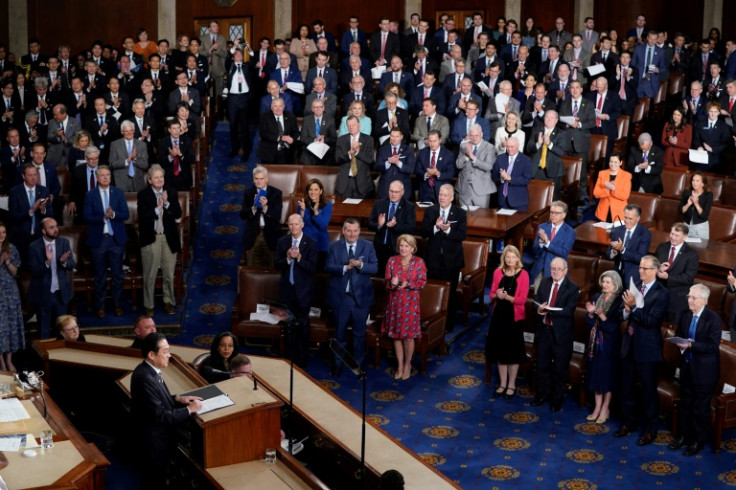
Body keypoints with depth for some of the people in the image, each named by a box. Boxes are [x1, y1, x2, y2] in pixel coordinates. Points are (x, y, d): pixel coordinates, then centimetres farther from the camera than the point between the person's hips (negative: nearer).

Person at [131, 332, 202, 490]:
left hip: (155, 434, 9)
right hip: (154, 438, -9)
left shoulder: (148, 370, -1)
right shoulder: (145, 378, -31)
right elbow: (160, 416, -28)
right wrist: (189, 409, -19)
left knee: (156, 476, 26)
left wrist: (178, 398, 0)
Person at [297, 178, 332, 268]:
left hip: (320, 244, 0)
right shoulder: (302, 203, -1)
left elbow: (323, 226, -13)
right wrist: (302, 210, -21)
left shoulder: (327, 205, -3)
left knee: (320, 268, 2)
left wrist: (316, 211, -26)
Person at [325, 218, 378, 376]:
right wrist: (345, 268, -25)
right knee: (340, 332, 12)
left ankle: (358, 364, 24)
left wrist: (361, 265, -25)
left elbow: (375, 268, -7)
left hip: (361, 296, 0)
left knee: (359, 333, 10)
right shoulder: (335, 247, 0)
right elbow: (328, 267, -9)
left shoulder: (368, 246, -1)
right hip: (340, 296, 0)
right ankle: (338, 363, 26)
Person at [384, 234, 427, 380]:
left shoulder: (419, 262, -3)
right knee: (396, 335, 7)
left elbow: (422, 282, -6)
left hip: (410, 302, -2)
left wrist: (407, 284, -22)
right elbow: (386, 280, -1)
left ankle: (407, 365, 21)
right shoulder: (392, 261, 2)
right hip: (395, 301, 2)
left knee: (408, 336, 2)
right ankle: (399, 365, 20)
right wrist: (392, 283, -24)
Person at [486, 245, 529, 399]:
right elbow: (492, 295, 6)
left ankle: (511, 385, 16)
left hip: (514, 316, -3)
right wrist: (497, 295, -16)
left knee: (513, 351, 4)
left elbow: (521, 299, -10)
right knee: (500, 350, 9)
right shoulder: (498, 272, 3)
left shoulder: (523, 275, -8)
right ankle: (502, 383, 21)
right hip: (498, 315, 3)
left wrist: (507, 297, -25)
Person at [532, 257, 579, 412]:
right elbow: (536, 301, 5)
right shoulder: (544, 283, 6)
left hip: (561, 333, -4)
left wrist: (549, 310, -29)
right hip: (544, 330, 4)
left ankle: (557, 399, 19)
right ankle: (542, 394, 31)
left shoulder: (572, 288, -10)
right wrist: (540, 308, -19)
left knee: (560, 368, 6)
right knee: (542, 365, 15)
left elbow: (569, 310, -19)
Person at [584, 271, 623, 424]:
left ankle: (605, 408, 13)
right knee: (595, 373, 9)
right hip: (595, 341, 6)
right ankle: (597, 407, 19)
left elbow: (613, 326, -16)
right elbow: (590, 323, 7)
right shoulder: (597, 297, 7)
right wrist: (590, 313, -13)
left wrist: (602, 315, -29)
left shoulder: (619, 302, -11)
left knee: (607, 374, 2)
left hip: (609, 344, -6)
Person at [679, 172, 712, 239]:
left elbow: (704, 215, -16)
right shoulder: (686, 193, -2)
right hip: (686, 225, 3)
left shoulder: (708, 195, -10)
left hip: (701, 227, -2)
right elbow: (680, 211, -3)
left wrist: (696, 204, -28)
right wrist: (688, 204, -21)